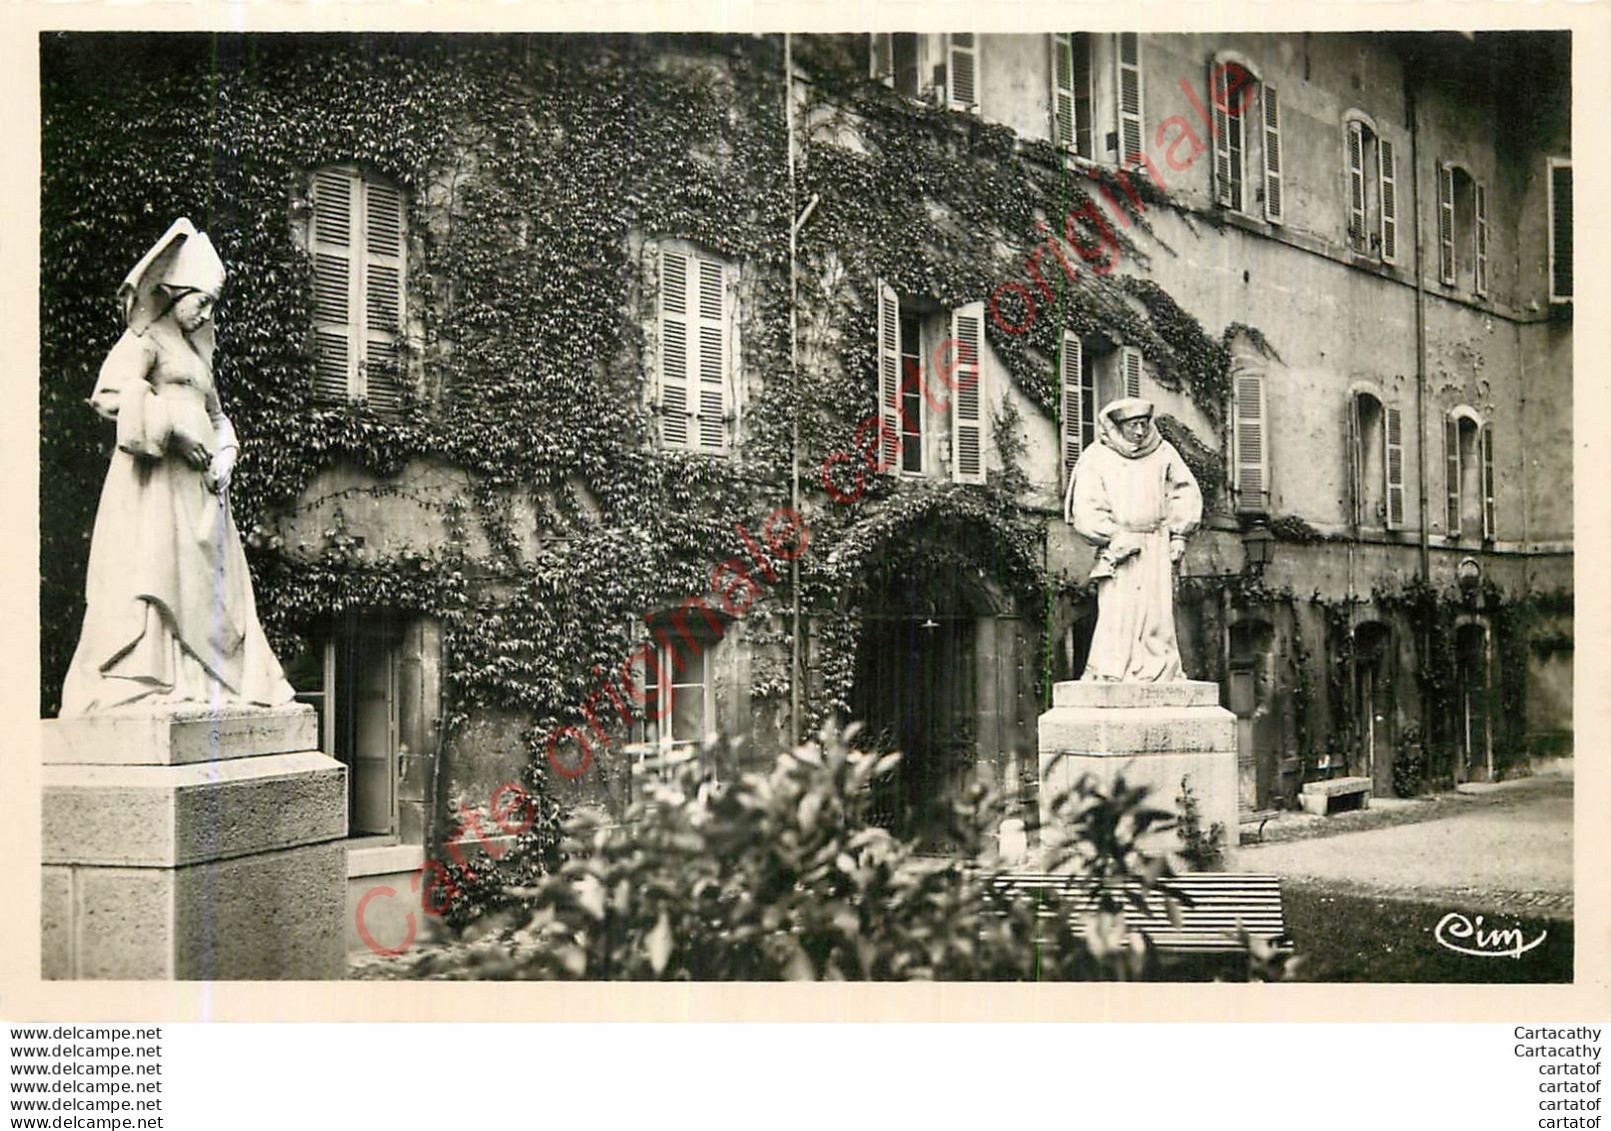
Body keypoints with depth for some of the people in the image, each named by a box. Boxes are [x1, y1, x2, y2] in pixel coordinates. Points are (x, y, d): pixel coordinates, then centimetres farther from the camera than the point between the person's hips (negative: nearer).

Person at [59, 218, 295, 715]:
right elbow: (110, 395, -16)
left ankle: (201, 682, 5)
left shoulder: (196, 351, 25)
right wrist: (173, 431, -18)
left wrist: (224, 455, 9)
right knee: (153, 567, -14)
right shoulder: (144, 342, 0)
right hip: (156, 477, -8)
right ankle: (136, 682, -15)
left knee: (215, 578, 3)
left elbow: (215, 414, 29)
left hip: (198, 484, 9)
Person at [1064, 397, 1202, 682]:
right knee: (1116, 615, -11)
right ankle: (1107, 676, -9)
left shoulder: (1162, 452, 8)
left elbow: (1186, 494, 17)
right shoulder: (1096, 458, -1)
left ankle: (1165, 677, 4)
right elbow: (1085, 509, -5)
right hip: (1118, 548, -3)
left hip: (1157, 548, 3)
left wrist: (1179, 534, 8)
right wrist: (1113, 538, -15)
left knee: (1159, 613, 1)